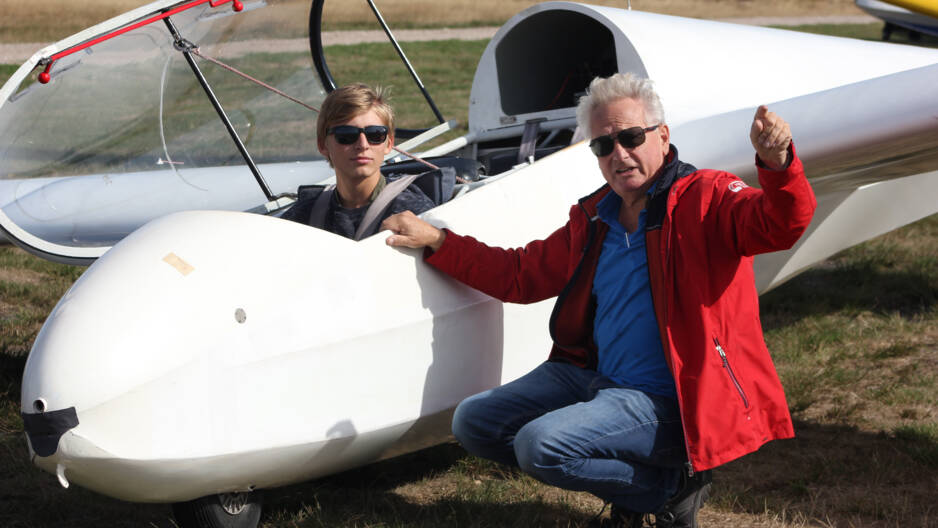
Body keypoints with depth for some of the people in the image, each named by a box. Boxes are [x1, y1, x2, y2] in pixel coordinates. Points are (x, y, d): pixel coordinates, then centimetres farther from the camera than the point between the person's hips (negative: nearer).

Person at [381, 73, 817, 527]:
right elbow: (521, 274, 22)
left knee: (541, 444, -26)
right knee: (473, 422, 5)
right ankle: (631, 486, 6)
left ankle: (672, 484, -2)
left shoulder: (704, 199, -10)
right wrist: (436, 242, 16)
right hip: (593, 377, 9)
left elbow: (780, 224, -29)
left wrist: (777, 164, -51)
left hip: (665, 399, -9)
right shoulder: (592, 219, 12)